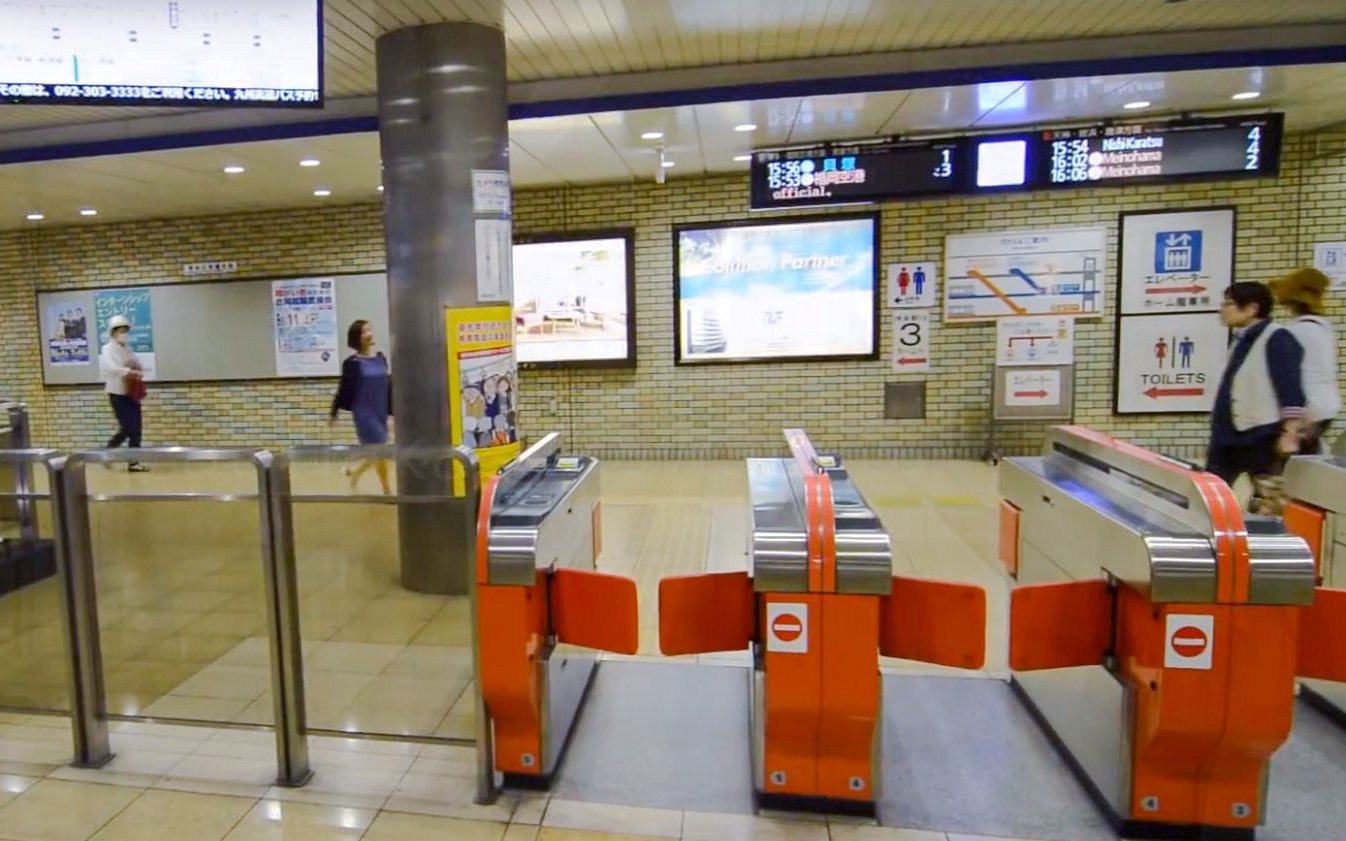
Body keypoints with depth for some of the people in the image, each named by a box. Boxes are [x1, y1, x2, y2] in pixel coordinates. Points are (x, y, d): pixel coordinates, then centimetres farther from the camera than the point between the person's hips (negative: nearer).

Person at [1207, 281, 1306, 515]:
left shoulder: (1277, 338, -9)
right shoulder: (1242, 340, 15)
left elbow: (1291, 389, -15)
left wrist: (1289, 433, -20)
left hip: (1263, 436, -8)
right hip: (1233, 436, 8)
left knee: (1266, 503, 1)